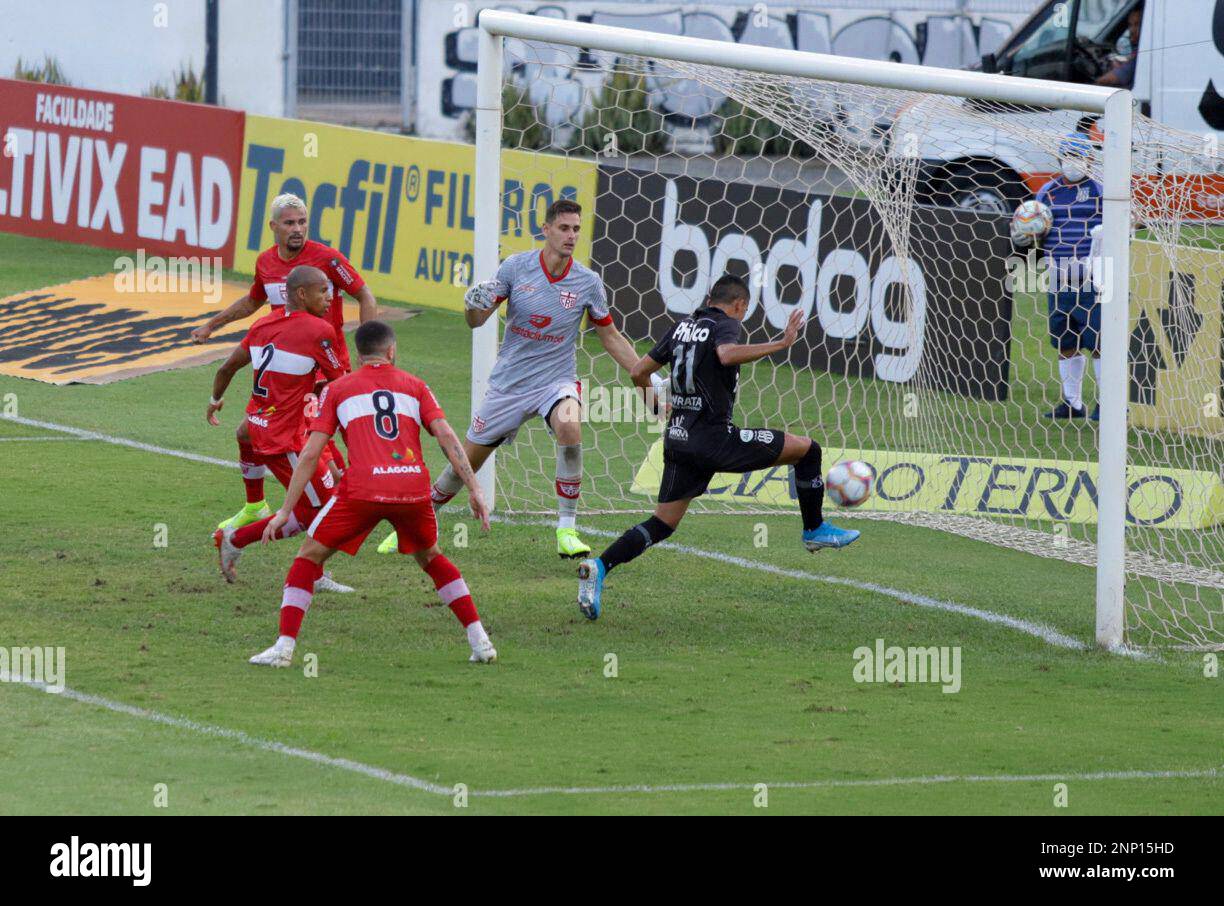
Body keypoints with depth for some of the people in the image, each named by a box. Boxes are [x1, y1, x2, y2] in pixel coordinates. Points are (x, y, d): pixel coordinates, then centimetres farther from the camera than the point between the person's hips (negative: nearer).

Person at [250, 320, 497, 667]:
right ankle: (480, 641, 20)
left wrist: (286, 510, 10)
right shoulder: (414, 386, 19)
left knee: (309, 557, 14)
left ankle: (284, 647, 2)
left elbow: (310, 454, 9)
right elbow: (446, 436, 6)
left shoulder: (337, 390, 16)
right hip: (414, 489, 2)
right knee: (430, 558, 28)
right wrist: (474, 489, 4)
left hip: (362, 491, -2)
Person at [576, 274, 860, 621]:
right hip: (714, 437, -7)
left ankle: (598, 567, -9)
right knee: (807, 449, 5)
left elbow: (639, 372, 17)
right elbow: (727, 354, -30)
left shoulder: (682, 326, 15)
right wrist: (780, 344, -26)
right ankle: (815, 530, 15)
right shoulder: (726, 325, -5)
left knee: (663, 524, 10)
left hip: (678, 438, 7)